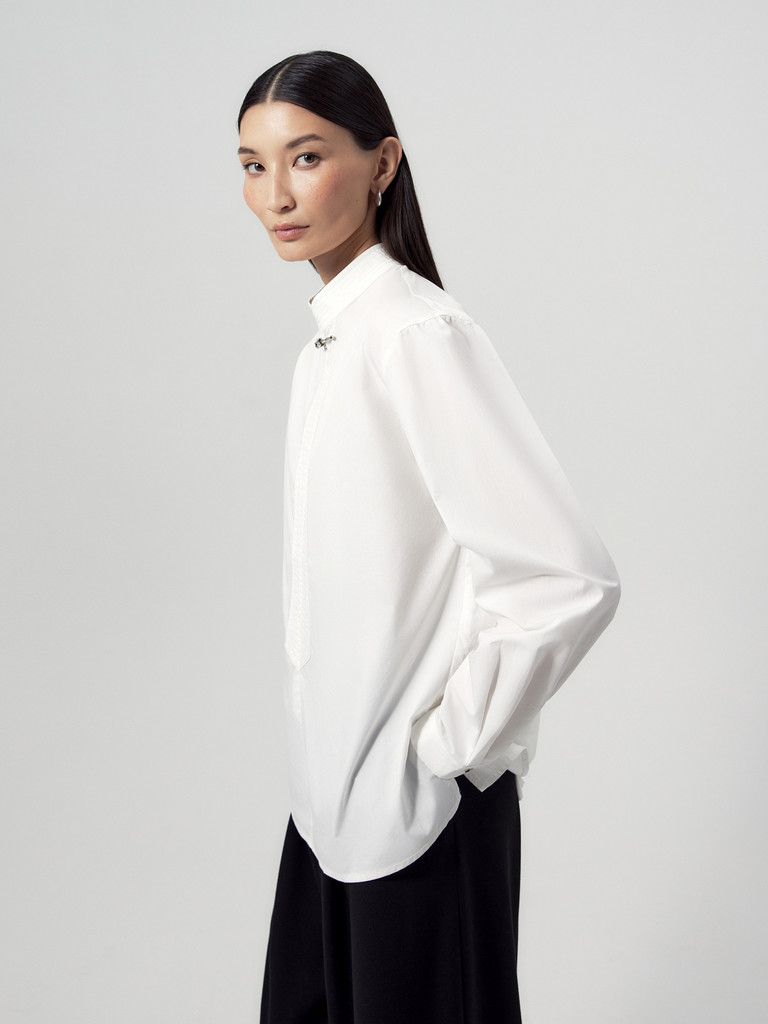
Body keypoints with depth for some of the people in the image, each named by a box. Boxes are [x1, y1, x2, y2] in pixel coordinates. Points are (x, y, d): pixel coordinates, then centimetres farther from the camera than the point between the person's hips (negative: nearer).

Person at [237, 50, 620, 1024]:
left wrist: (445, 743, -17)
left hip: (417, 808, -8)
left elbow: (571, 580, -27)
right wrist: (326, 753, 12)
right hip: (332, 792, 8)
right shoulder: (332, 333, 7)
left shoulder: (417, 336, -21)